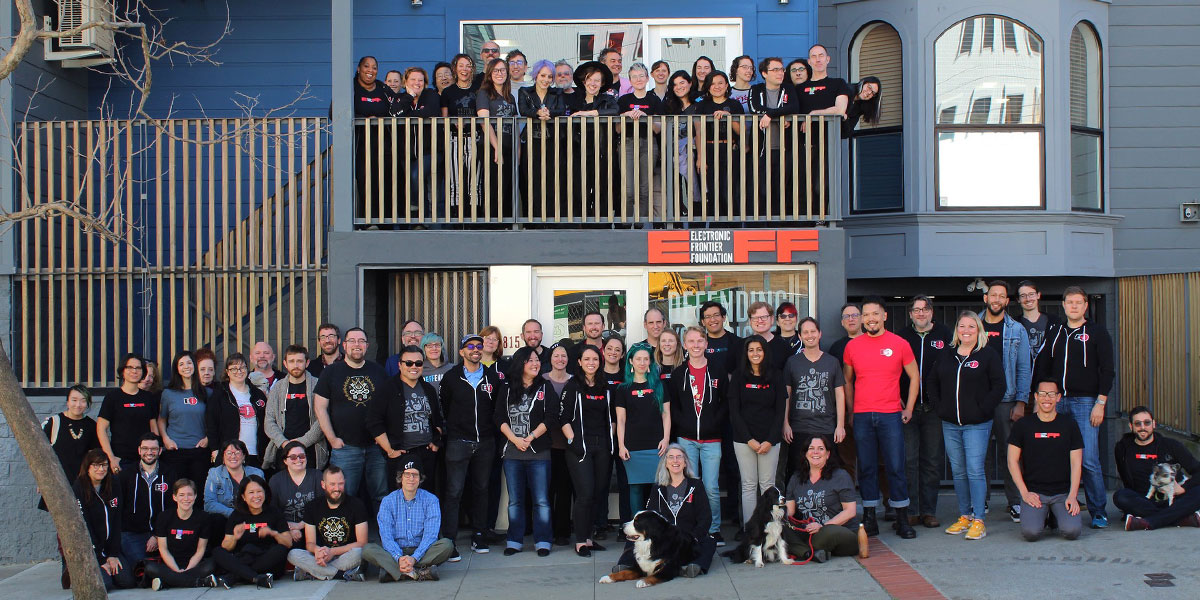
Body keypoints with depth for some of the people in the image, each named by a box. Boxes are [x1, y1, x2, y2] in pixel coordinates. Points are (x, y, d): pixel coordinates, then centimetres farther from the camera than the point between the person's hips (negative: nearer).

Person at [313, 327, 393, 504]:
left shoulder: (378, 371, 10)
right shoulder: (332, 372, 5)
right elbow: (320, 407, 2)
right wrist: (332, 439, -4)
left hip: (377, 447, 2)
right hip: (344, 448, -2)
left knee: (382, 498, 5)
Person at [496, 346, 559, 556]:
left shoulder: (545, 388, 3)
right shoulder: (508, 390, 9)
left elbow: (551, 418, -4)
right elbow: (500, 418, 4)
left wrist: (530, 438, -12)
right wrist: (515, 439, -10)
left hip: (539, 452, -2)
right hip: (512, 452, 2)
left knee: (541, 500, -1)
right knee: (514, 500, 8)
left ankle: (542, 541, 7)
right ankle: (514, 541, 17)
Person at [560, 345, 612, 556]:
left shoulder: (605, 388, 13)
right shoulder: (573, 386, -2)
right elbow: (563, 418, -5)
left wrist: (610, 439, 8)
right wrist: (573, 441, -13)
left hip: (602, 446, 5)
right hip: (580, 446, -5)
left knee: (599, 492, 5)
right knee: (585, 493, -10)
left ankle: (588, 537, 16)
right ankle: (580, 542, -2)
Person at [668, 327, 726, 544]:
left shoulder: (718, 372, 5)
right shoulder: (678, 373, 7)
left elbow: (726, 403, 5)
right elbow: (672, 405, 7)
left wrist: (714, 424, -6)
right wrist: (684, 424, -5)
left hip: (711, 439, -1)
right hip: (686, 439, 1)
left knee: (711, 487, -3)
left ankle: (714, 529, 13)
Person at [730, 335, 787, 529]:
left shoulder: (776, 376, 5)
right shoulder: (739, 377, 4)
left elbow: (780, 411, 3)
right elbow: (734, 411, 0)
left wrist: (770, 440, -7)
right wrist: (750, 440, -8)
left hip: (770, 439, 0)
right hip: (743, 439, 0)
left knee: (767, 485, 1)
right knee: (748, 485, 1)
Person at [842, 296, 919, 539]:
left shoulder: (899, 344, 2)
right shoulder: (852, 346, 6)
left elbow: (914, 376, 10)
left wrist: (909, 408, 5)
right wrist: (851, 410, 11)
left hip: (891, 416, -1)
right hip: (862, 417, 2)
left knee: (896, 467, -1)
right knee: (866, 468, 5)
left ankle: (902, 520, 8)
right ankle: (869, 519, 11)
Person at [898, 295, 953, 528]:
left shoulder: (944, 334, 5)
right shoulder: (902, 336, 7)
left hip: (935, 407, 0)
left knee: (933, 461, 5)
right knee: (908, 460, -1)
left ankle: (929, 511, 13)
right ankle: (910, 511, 5)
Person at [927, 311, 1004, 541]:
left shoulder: (988, 355, -1)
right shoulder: (945, 354, 11)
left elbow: (998, 386, -4)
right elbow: (931, 382, 17)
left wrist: (982, 409, -10)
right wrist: (937, 407, 6)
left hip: (977, 424, -4)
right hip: (950, 424, 4)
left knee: (975, 470, -8)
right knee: (958, 472, 9)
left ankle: (978, 521, -3)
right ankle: (964, 516, 19)